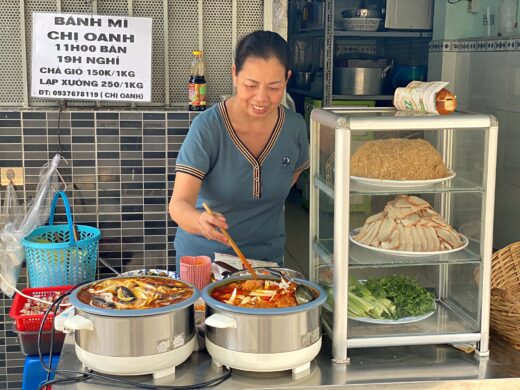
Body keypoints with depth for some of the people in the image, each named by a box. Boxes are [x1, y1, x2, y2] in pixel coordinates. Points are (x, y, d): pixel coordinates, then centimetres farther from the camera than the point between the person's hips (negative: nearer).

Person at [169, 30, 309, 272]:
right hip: (203, 254, -3)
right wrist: (201, 221, -47)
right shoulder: (208, 127, -21)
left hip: (267, 256, 3)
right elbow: (179, 205, -27)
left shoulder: (295, 127, -9)